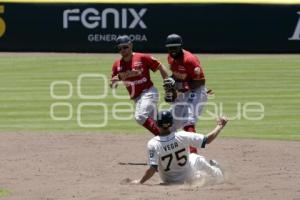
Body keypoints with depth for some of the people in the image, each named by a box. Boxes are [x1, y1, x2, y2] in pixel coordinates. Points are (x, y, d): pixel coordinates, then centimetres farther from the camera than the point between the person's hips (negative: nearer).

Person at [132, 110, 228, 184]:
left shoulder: (153, 144, -30)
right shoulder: (181, 136, -26)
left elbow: (152, 169, -32)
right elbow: (207, 140, -19)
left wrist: (140, 182, -19)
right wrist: (220, 126, -4)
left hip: (169, 181, 1)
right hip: (188, 176, -1)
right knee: (196, 158, 28)